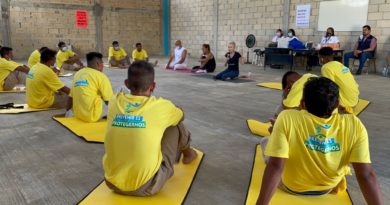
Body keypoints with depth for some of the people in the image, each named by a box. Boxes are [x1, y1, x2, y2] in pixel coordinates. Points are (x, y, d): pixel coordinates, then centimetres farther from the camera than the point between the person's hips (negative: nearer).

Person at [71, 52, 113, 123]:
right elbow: (109, 101, -9)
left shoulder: (77, 74, 10)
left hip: (77, 114, 7)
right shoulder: (100, 76, -8)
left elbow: (71, 97, 15)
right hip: (92, 117, -7)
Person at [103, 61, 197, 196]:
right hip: (147, 187, -3)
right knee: (175, 126, 13)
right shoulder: (160, 106, -8)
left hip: (113, 183, 4)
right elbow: (181, 116, 16)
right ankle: (188, 154, 44)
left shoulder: (115, 102, -1)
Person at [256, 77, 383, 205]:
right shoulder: (355, 125, -23)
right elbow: (366, 175, -24)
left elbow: (275, 166, -34)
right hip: (328, 188, 2)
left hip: (291, 187, -2)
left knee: (266, 141, 21)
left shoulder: (287, 118, -30)